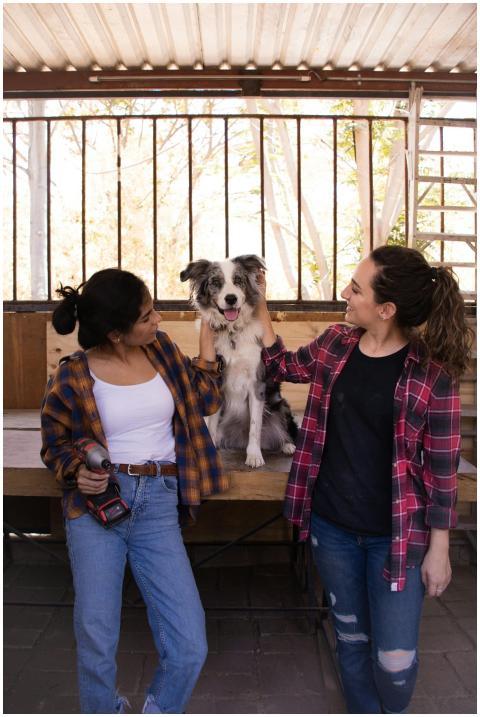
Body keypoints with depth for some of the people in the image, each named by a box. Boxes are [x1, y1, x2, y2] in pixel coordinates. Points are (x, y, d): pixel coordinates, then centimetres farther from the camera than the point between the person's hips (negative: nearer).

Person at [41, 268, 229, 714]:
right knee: (96, 644, 0)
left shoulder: (161, 348, 7)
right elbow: (54, 445, 8)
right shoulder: (73, 377, -4)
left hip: (158, 507, 2)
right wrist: (78, 472, -13)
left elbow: (205, 400, 15)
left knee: (189, 649, -6)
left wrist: (207, 339, 12)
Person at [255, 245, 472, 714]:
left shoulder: (431, 371, -16)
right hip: (332, 525, 4)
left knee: (395, 660, 4)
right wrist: (259, 308, 8)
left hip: (396, 534, -4)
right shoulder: (336, 344, -3)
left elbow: (443, 467, -10)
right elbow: (283, 366, 17)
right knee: (350, 638, 19)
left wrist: (439, 549, -6)